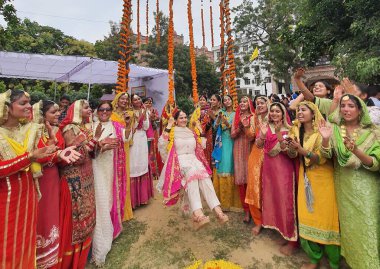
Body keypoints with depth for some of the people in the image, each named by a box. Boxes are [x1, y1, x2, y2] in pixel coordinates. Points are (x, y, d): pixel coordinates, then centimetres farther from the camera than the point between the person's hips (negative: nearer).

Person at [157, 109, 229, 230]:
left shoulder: (191, 132, 22)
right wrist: (168, 127, -5)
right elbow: (161, 145, -6)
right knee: (192, 172, -38)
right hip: (179, 161, -4)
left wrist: (200, 129, 18)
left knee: (204, 176, -30)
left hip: (193, 159, 4)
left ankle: (218, 210, -40)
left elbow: (202, 147, 22)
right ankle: (198, 214, -50)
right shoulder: (172, 132, 10)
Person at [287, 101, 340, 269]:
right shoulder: (296, 131, 5)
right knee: (306, 216, 4)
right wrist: (291, 147, -19)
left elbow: (322, 158, -15)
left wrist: (302, 150, -29)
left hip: (322, 178, -4)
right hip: (305, 177, 4)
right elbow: (292, 155, 2)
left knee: (325, 216, 1)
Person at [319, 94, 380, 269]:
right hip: (343, 185, 2)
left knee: (366, 227, 5)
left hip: (366, 188, -1)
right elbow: (327, 155, -15)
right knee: (347, 225, 15)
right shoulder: (334, 129, -3)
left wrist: (356, 151, -31)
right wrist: (325, 139, -34)